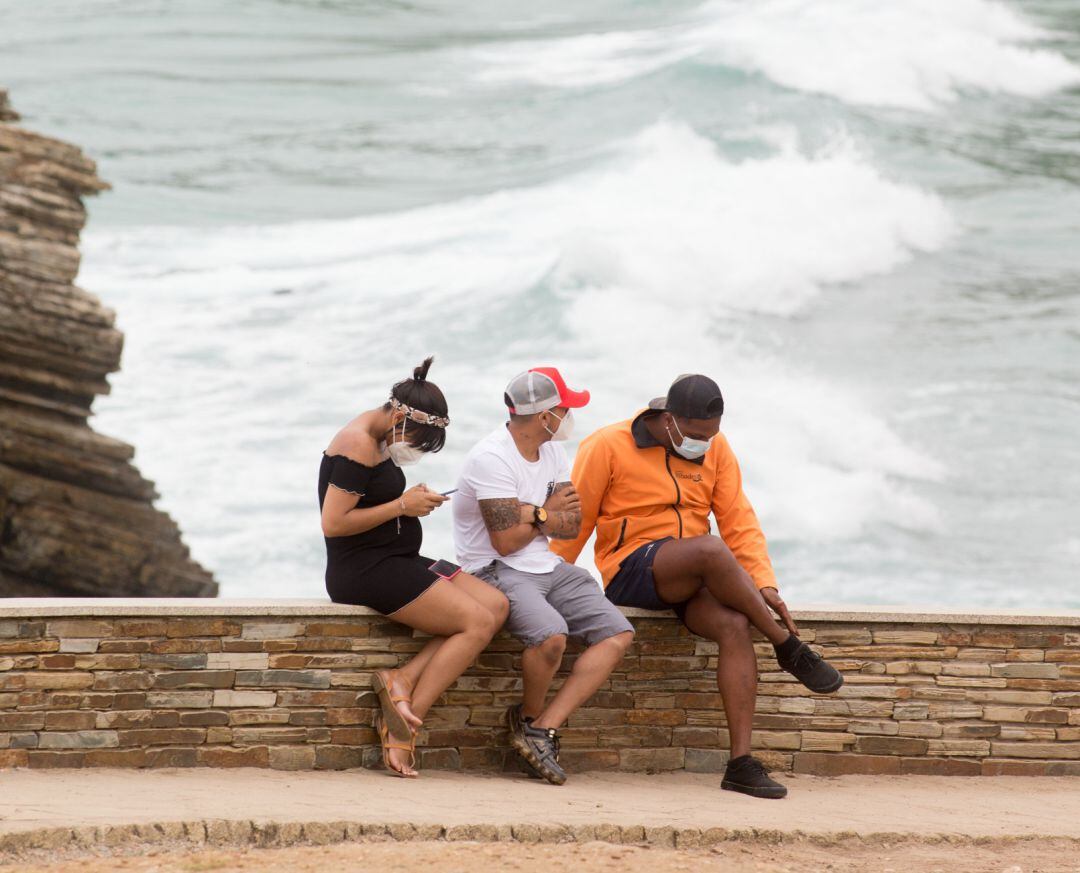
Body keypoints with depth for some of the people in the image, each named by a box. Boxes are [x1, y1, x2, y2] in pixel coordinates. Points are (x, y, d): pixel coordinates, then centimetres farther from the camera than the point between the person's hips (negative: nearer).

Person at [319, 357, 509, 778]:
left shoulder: (379, 441, 15)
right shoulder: (359, 444, -16)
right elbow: (333, 523, -21)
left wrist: (413, 501, 6)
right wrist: (402, 506, -15)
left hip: (394, 563, 10)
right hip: (363, 572, -10)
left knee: (496, 605, -3)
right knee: (477, 623, -16)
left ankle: (403, 680, -14)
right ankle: (406, 720, -15)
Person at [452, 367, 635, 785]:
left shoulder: (553, 451, 11)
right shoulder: (493, 458, -16)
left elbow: (571, 526, 6)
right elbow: (506, 541, -18)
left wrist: (526, 512, -13)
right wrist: (547, 513, -1)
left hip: (548, 569, 9)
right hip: (496, 571, -9)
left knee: (617, 634, -9)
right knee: (551, 634, -35)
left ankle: (541, 730, -15)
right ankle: (530, 718, -4)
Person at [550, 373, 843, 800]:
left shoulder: (716, 449, 7)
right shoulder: (608, 447, -5)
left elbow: (739, 521, 4)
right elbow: (573, 524, -2)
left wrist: (764, 585, -9)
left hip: (692, 579, 4)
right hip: (631, 571, -4)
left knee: (735, 626, -29)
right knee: (711, 549, -35)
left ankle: (741, 762, -31)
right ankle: (789, 648, -19)